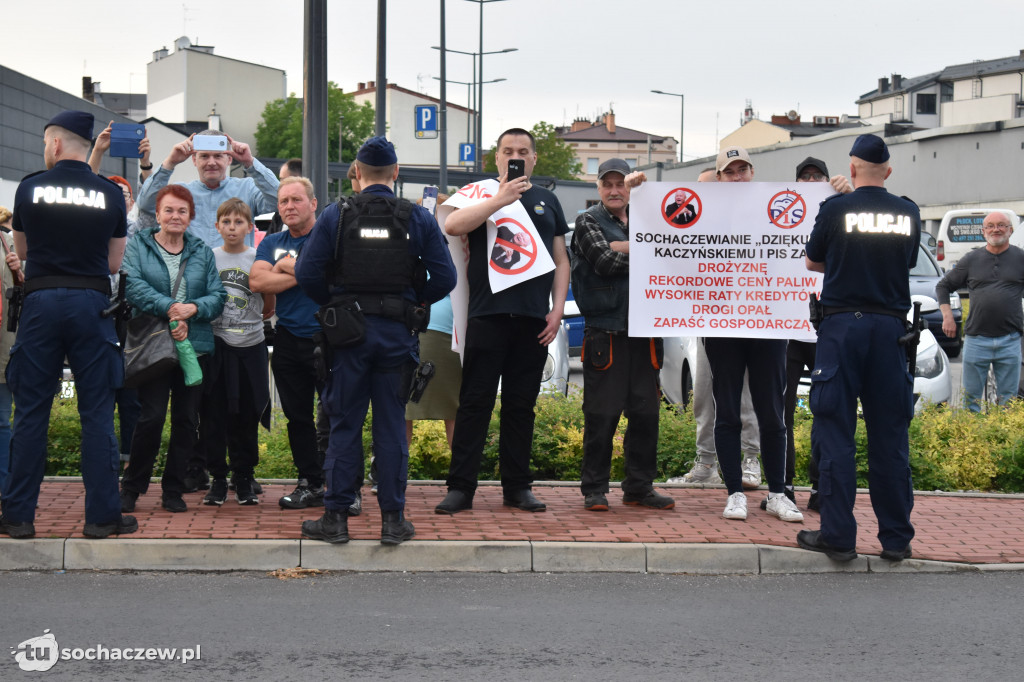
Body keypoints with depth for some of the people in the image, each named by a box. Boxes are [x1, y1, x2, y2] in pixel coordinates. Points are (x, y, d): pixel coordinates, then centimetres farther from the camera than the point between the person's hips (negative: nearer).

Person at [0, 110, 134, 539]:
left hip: (41, 302, 0)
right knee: (97, 412, 3)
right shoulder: (110, 194, 2)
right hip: (91, 305, 0)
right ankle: (102, 515, 4)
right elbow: (114, 263, 8)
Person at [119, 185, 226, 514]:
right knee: (152, 417, -9)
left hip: (196, 348, 3)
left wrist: (192, 308, -14)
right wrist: (170, 308, -21)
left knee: (187, 420, 4)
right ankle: (131, 486, 8)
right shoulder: (138, 246, 5)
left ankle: (173, 490, 16)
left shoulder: (203, 252, 14)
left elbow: (217, 296, 6)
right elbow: (133, 287, -11)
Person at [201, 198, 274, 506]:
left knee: (246, 415, 5)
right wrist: (218, 320, 1)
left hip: (250, 345, 0)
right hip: (214, 344, 1)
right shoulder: (207, 257, 5)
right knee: (213, 414, 1)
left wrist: (248, 321, 1)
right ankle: (217, 478, 9)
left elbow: (269, 308, 8)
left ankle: (244, 478, 15)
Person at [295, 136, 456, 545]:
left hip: (348, 331, -1)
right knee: (391, 426, 6)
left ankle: (336, 517, 8)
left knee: (344, 425, 6)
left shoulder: (336, 216, -2)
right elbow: (444, 277, -2)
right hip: (397, 332, 1)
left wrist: (333, 302, 10)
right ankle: (393, 520, 9)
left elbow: (307, 273, -7)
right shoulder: (419, 219, 0)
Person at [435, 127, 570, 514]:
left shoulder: (547, 201, 18)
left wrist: (558, 309, 5)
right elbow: (452, 226, -13)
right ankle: (461, 487, 0)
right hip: (488, 315, -3)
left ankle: (517, 487, 14)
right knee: (475, 402, -3)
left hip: (534, 320, 3)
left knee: (521, 405, 7)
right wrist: (501, 199, -17)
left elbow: (561, 260, 17)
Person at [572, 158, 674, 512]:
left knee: (646, 412, 6)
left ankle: (639, 488, 15)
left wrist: (624, 248, -12)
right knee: (601, 415, -3)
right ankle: (594, 489, 6)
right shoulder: (588, 221, 4)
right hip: (605, 332, -5)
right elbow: (605, 261, -12)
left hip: (643, 332, 5)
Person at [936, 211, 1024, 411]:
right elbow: (943, 286, 17)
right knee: (971, 398, 4)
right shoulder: (971, 260, 8)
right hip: (976, 339, 1)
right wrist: (947, 317, 5)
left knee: (1008, 400, 5)